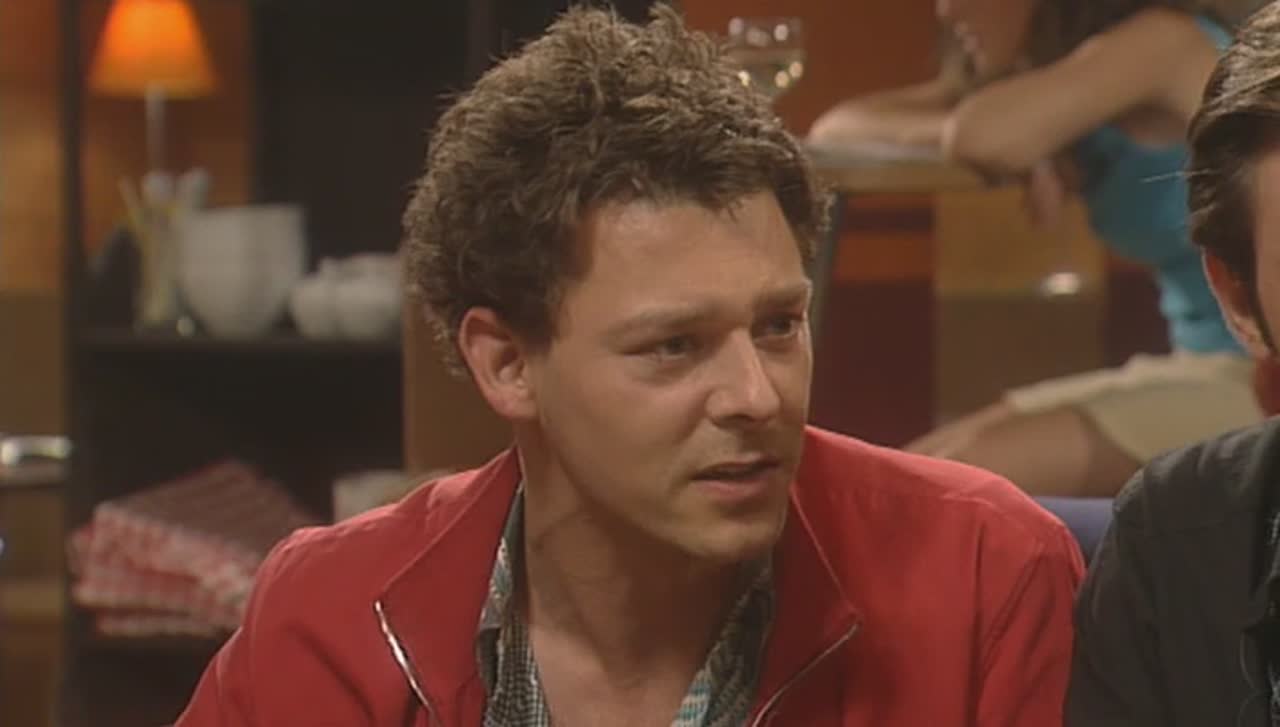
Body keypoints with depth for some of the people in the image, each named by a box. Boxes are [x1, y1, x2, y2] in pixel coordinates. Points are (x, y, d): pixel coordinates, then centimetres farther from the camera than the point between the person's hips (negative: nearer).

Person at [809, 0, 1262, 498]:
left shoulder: (1165, 42, -16)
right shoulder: (1039, 67, 11)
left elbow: (981, 135, -31)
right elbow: (836, 129, 10)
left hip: (1261, 375, -9)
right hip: (1204, 368, 9)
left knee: (972, 472, -21)